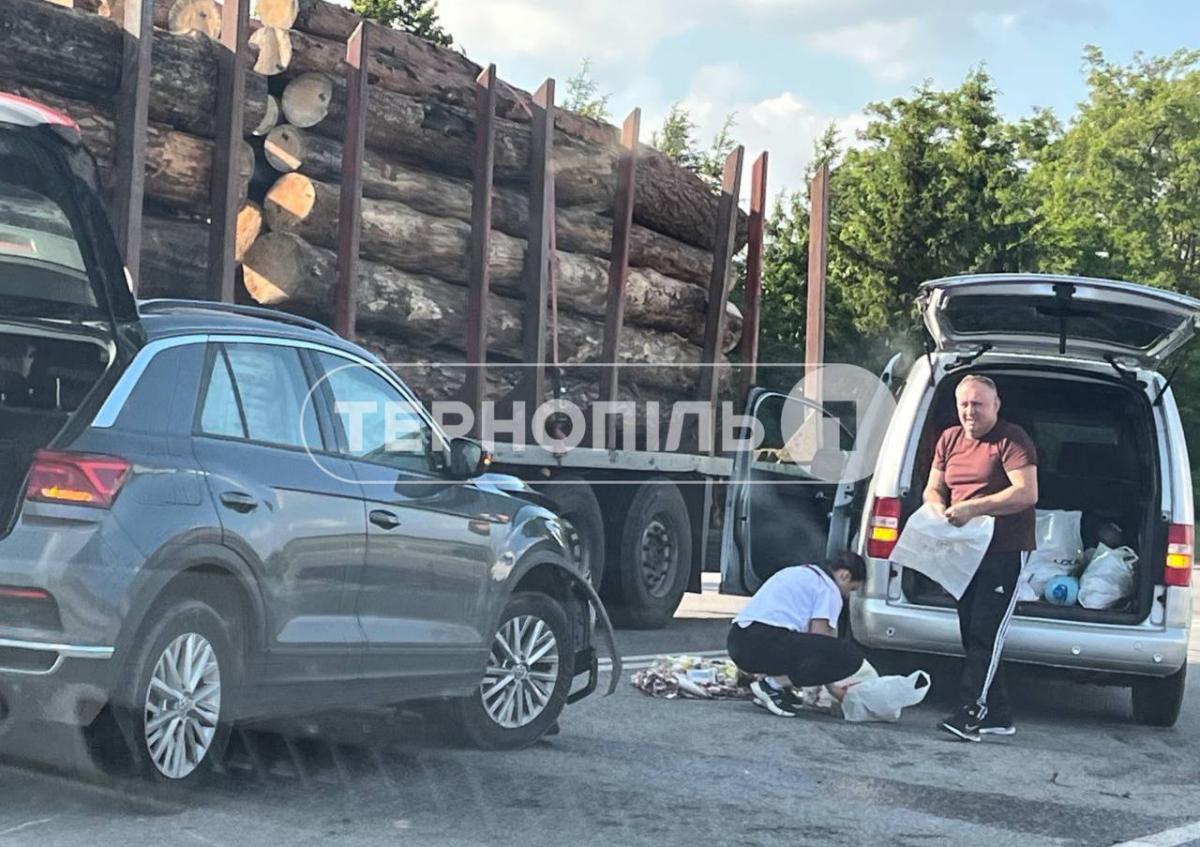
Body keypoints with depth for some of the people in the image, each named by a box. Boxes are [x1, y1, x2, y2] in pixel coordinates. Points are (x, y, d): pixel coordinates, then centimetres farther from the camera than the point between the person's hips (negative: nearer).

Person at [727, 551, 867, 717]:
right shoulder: (829, 588, 5)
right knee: (850, 656, -12)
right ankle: (773, 684, -11)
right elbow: (818, 636, -4)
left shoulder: (798, 573, 31)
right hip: (765, 643, -9)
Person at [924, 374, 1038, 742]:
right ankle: (998, 714, 15)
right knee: (971, 633, 8)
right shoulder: (950, 439, 14)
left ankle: (972, 712, -18)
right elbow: (932, 490, 16)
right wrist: (941, 511, -8)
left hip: (1005, 551, -8)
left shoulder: (1011, 440, -8)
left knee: (985, 632, -14)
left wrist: (974, 507, -22)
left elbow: (1027, 493, -18)